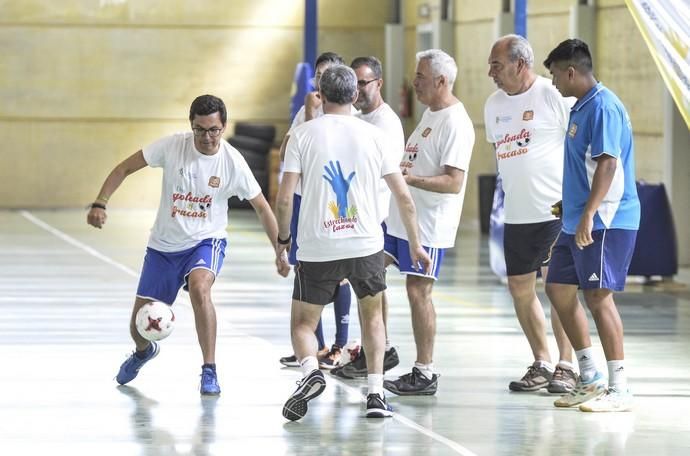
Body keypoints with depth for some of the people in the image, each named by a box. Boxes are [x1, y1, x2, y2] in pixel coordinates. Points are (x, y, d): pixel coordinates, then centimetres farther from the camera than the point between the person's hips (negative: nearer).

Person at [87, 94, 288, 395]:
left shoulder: (233, 162, -15)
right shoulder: (172, 146, -15)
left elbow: (262, 208, -4)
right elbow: (124, 169, -6)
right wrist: (100, 204, -18)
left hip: (206, 241, -2)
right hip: (163, 245, 2)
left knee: (199, 288, -36)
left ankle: (209, 371, -24)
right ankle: (143, 351, 44)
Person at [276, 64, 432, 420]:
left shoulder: (303, 134, -1)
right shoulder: (373, 136, 3)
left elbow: (284, 198, -6)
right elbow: (404, 197, 4)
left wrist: (282, 238, 10)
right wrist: (415, 245, 15)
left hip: (317, 247, -1)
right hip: (366, 244, 1)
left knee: (302, 323, 13)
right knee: (372, 315, 24)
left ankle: (310, 370, -18)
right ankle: (376, 393, 13)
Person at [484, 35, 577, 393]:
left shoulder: (555, 96, -10)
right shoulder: (494, 104, 12)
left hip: (557, 211, -7)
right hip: (516, 215, 7)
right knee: (520, 288, 8)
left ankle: (566, 366, 5)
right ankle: (541, 364, 19)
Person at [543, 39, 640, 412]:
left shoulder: (603, 107, -15)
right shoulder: (581, 107, 15)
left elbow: (608, 164, -23)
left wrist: (588, 215, -28)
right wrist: (569, 206, 28)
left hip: (605, 222, -10)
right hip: (578, 222, 10)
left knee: (598, 297, -9)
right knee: (559, 290, 12)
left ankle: (619, 390, -4)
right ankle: (589, 378, 20)